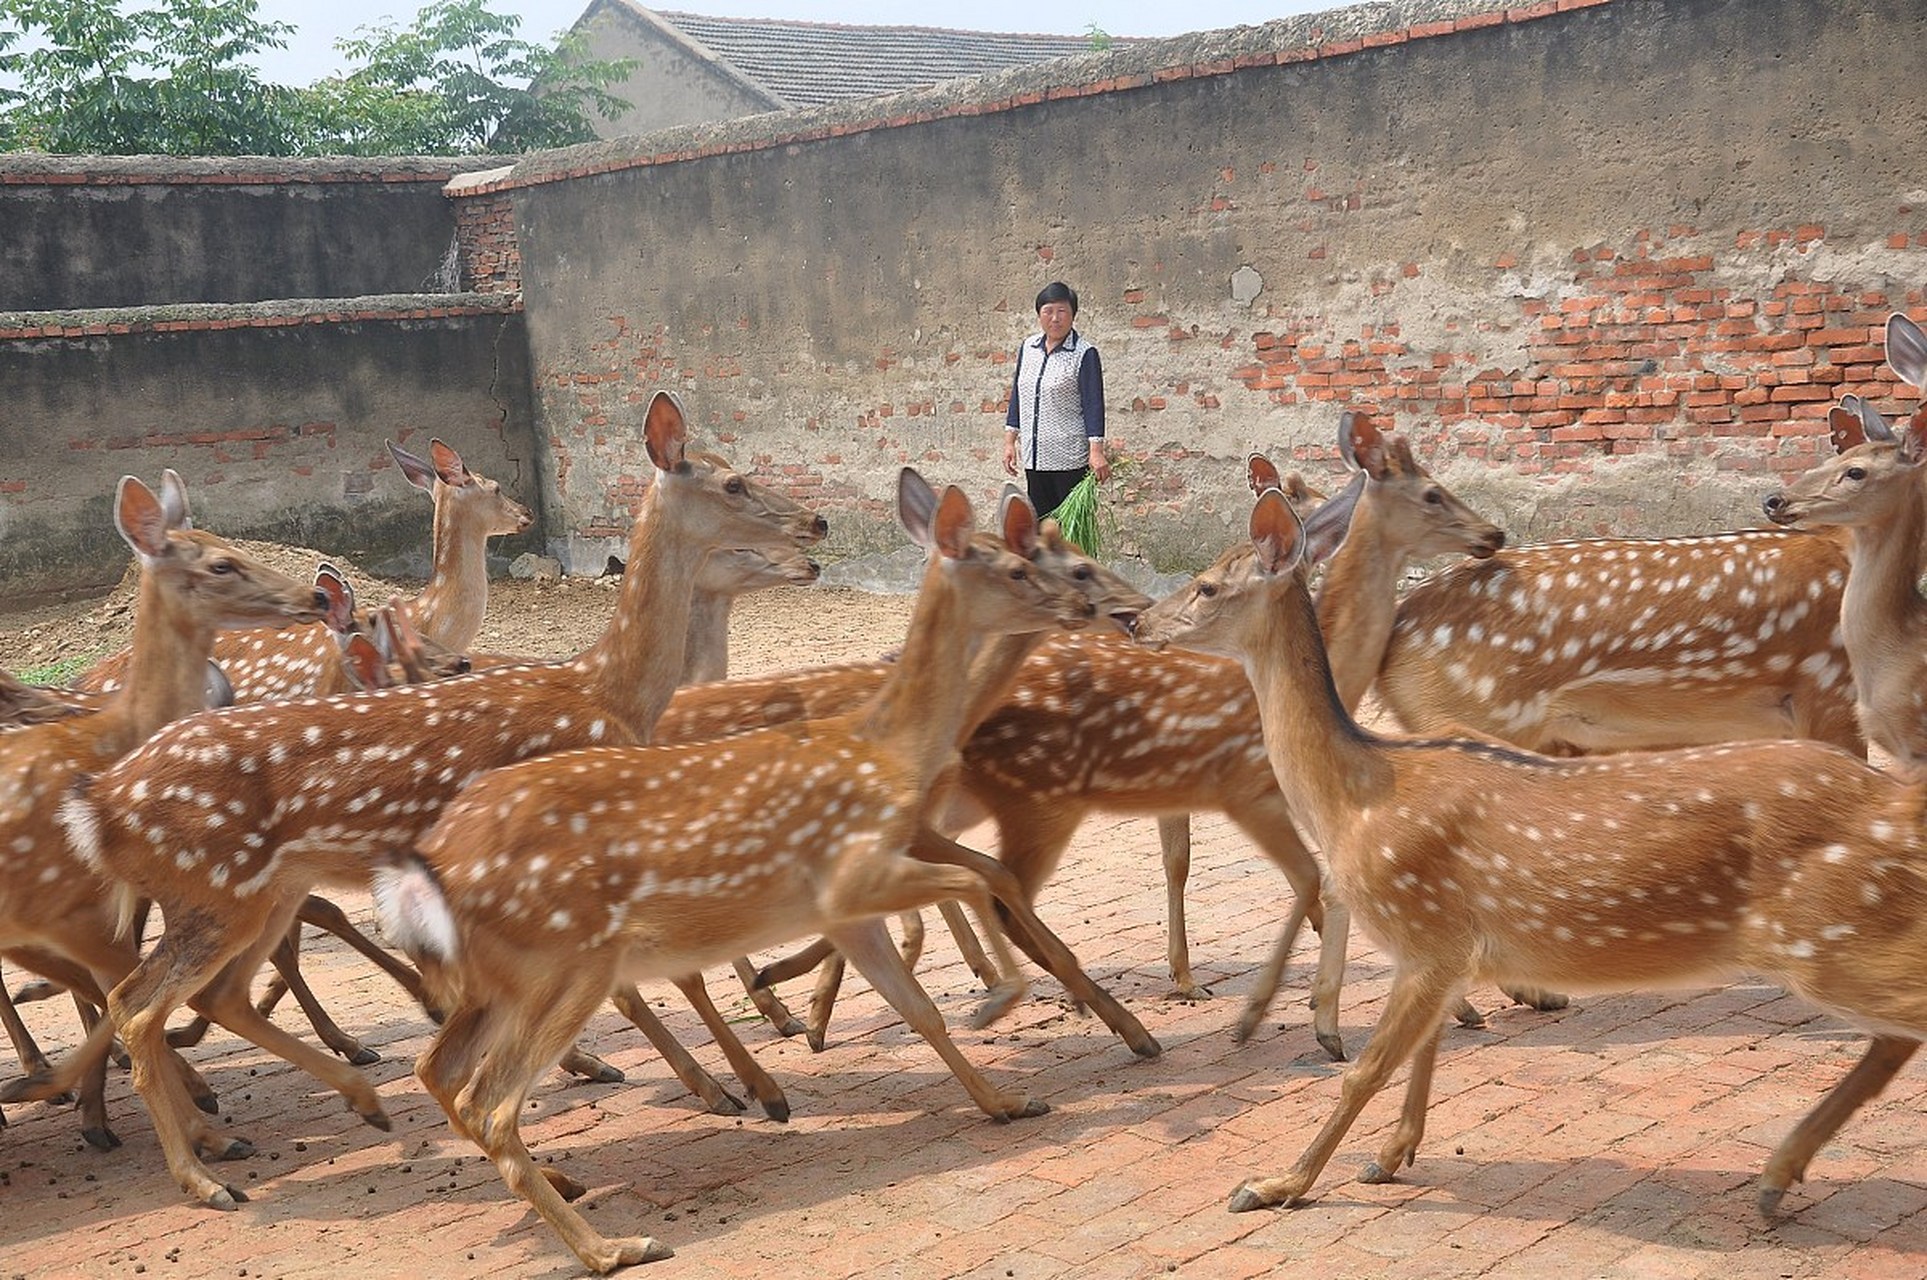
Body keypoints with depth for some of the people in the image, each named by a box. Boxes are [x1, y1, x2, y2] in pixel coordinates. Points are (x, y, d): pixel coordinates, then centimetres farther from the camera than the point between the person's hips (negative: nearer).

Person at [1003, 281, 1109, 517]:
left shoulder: (1084, 354, -8)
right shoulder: (1028, 347, 10)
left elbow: (1093, 404, -12)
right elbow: (1017, 396, 16)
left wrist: (1096, 451, -20)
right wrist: (1010, 441, 11)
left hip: (1070, 459, -6)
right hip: (1034, 457, 6)